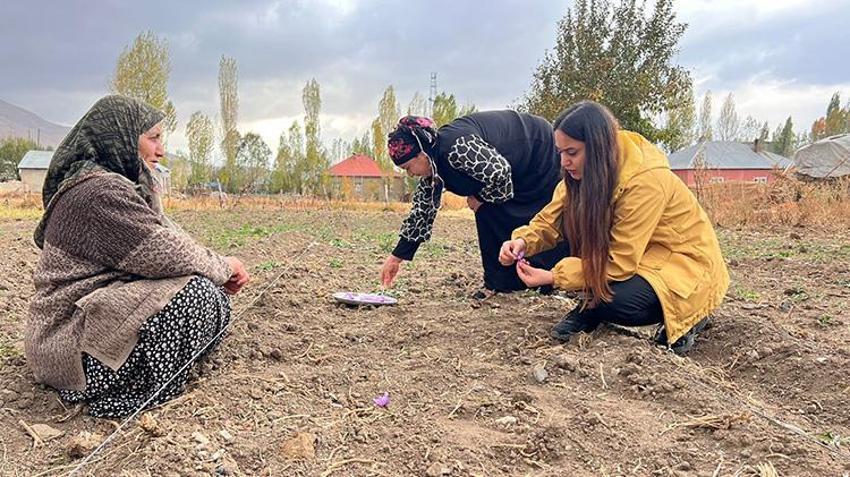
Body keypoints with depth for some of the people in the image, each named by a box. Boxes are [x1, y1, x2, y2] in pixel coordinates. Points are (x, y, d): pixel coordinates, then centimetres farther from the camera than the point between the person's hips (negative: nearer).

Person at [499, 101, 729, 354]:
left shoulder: (645, 181, -31)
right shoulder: (586, 171, -10)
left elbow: (620, 262, -29)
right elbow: (551, 220, -9)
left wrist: (552, 277, -30)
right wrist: (523, 241, -29)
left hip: (685, 261, -6)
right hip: (639, 255, 7)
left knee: (615, 300, -32)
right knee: (572, 220, -16)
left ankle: (684, 316, -1)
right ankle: (590, 308, -1)